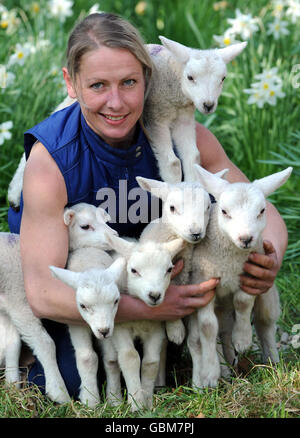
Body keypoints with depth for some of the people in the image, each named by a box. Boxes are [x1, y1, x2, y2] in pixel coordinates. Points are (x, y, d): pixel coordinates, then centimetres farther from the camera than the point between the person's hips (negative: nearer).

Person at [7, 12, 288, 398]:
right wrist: (148, 308, -46)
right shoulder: (49, 159, -33)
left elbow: (261, 211, -14)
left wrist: (269, 261, -38)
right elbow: (43, 295, -36)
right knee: (70, 381, -22)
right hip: (64, 269, -3)